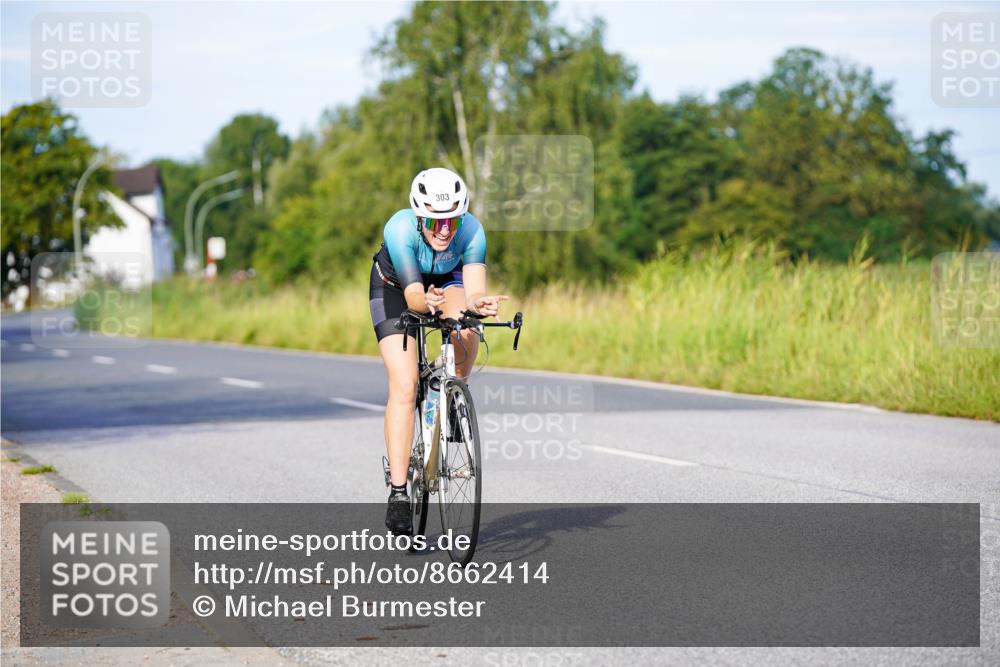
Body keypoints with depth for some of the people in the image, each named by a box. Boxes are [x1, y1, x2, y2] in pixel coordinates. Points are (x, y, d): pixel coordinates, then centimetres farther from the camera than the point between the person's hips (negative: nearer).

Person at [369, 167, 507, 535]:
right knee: (404, 387, -17)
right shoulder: (400, 228, -36)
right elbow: (412, 294, -40)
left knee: (465, 327, -33)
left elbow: (474, 290, -37)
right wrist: (426, 302, -63)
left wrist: (478, 303, -60)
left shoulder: (471, 230, -31)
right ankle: (398, 492, -14)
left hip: (446, 281, 2)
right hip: (395, 287, -2)